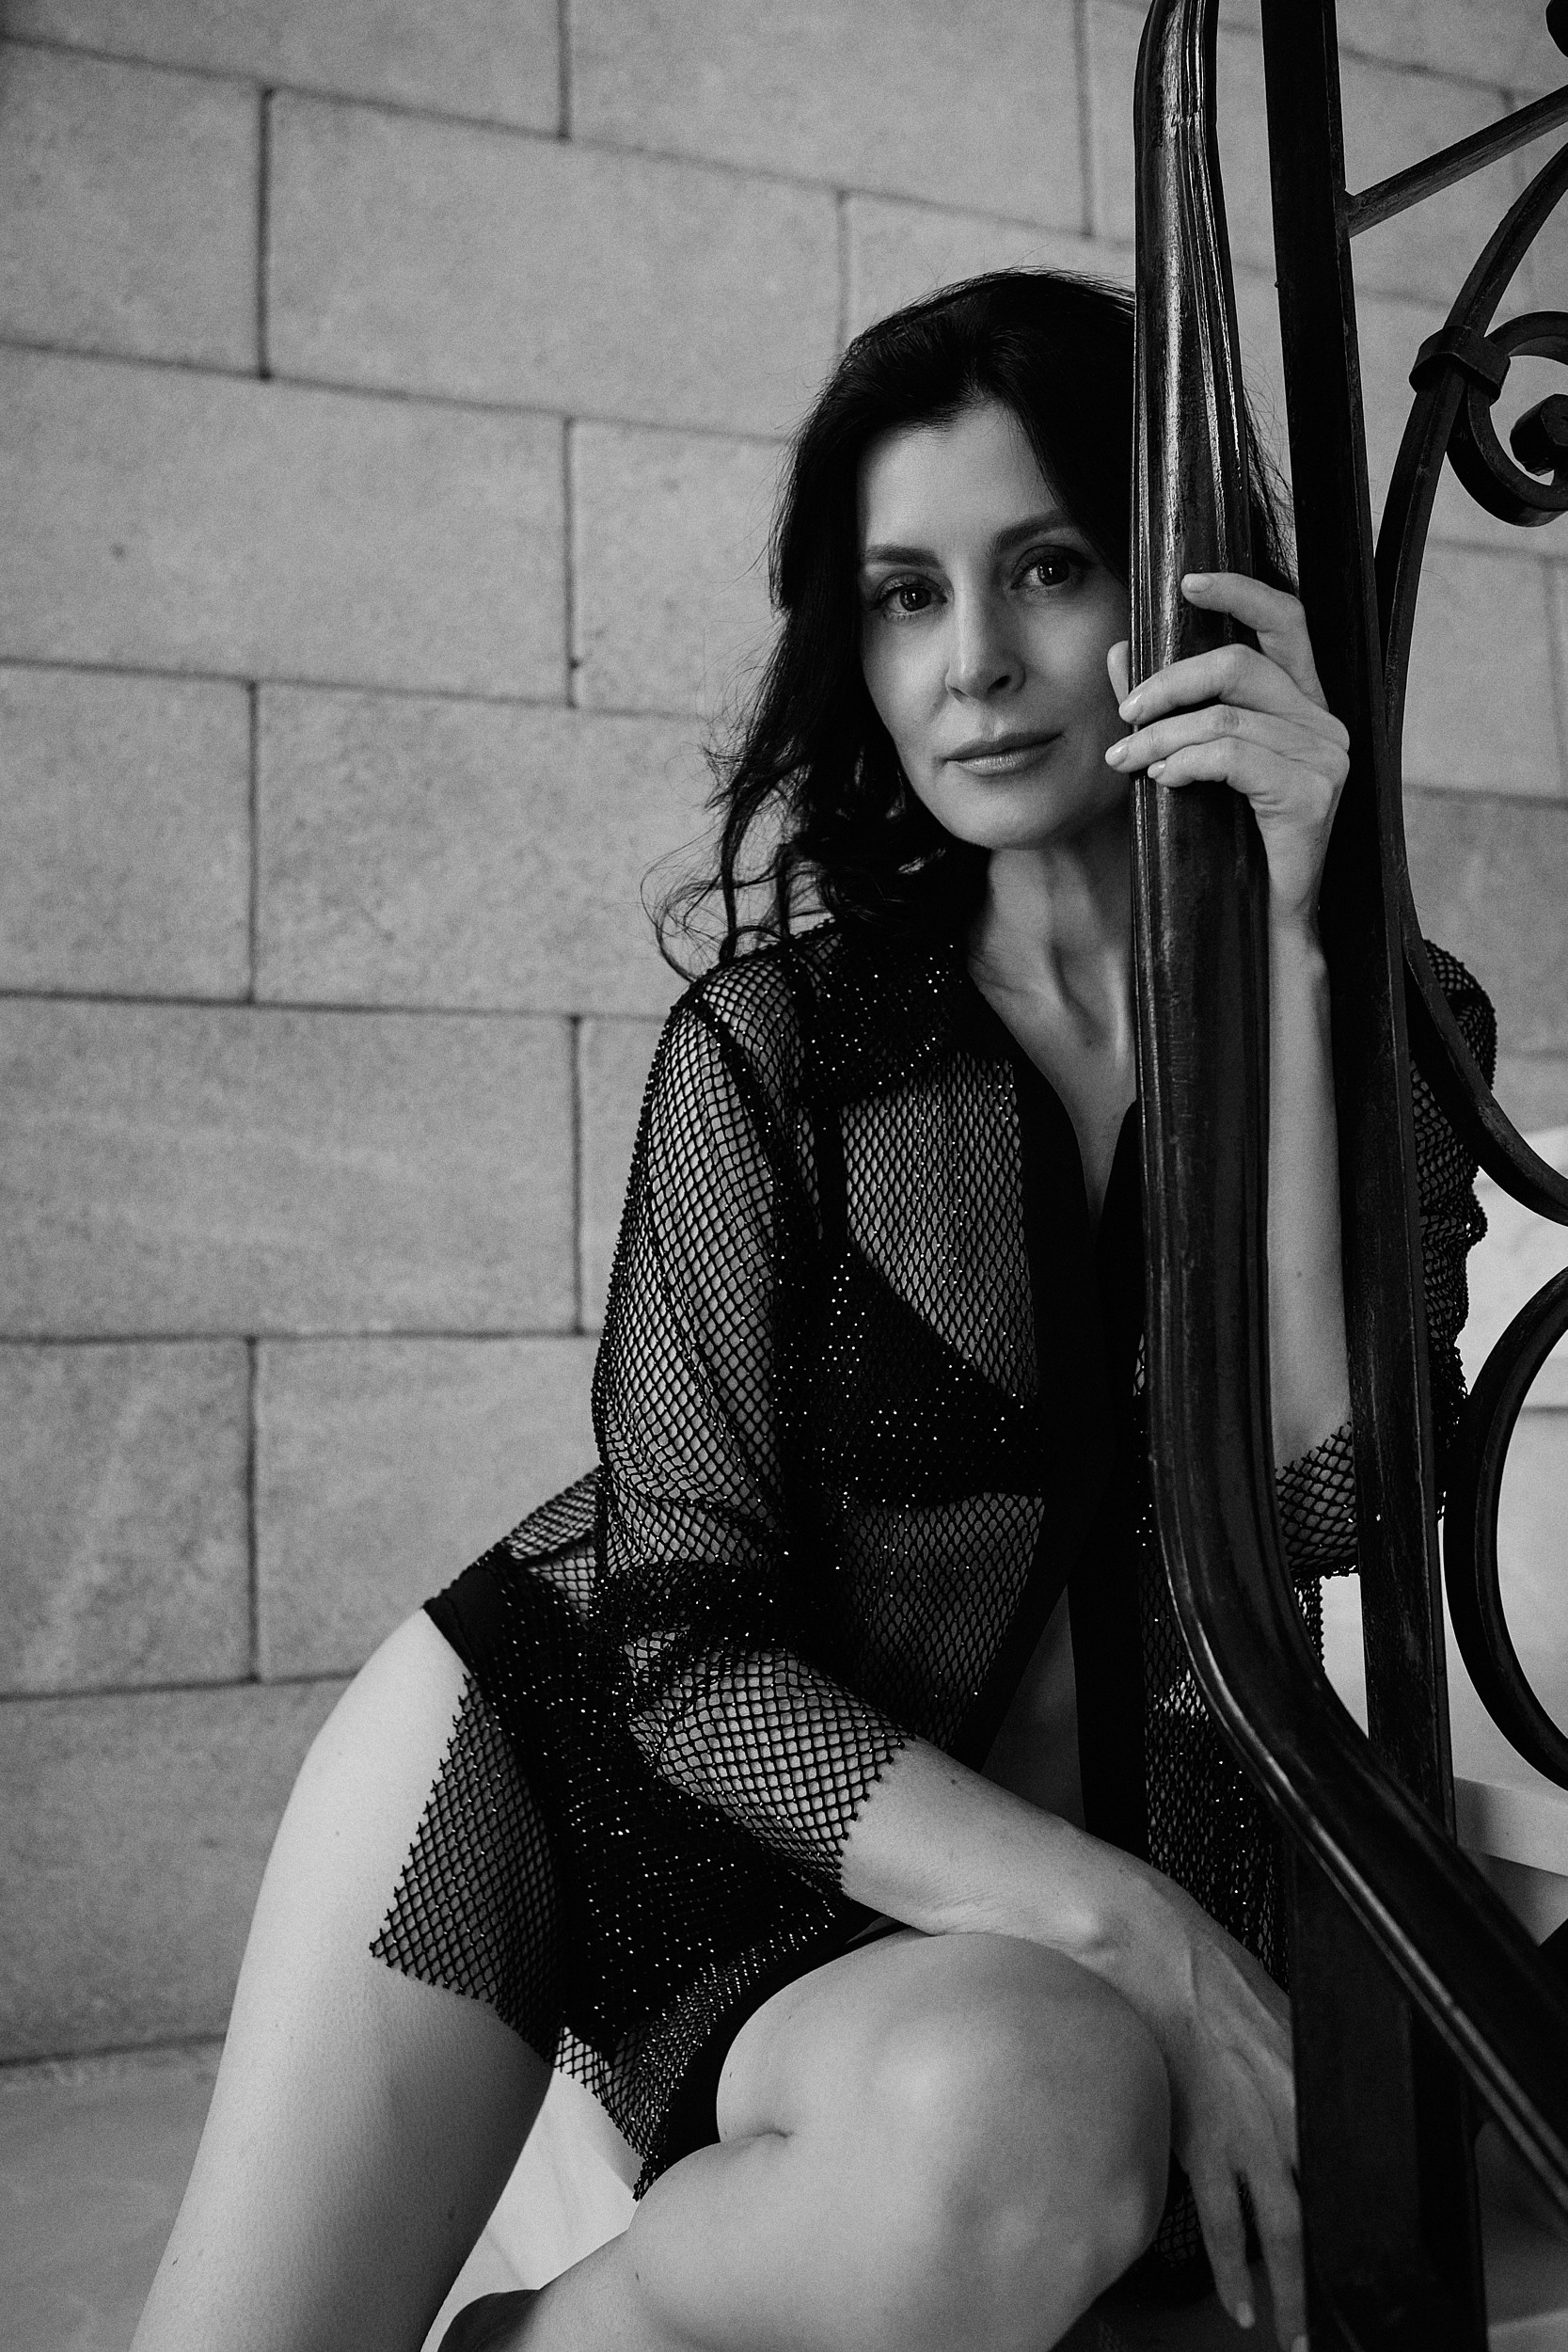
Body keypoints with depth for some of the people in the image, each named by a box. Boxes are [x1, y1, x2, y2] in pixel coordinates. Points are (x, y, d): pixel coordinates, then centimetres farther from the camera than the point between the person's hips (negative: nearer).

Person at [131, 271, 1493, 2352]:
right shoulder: (775, 1047, -3)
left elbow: (1320, 1505, -15)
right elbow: (691, 1638, -8)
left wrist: (1281, 951, -19)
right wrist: (1118, 1924, -19)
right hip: (795, 1856, 1)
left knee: (1023, 2106, -31)